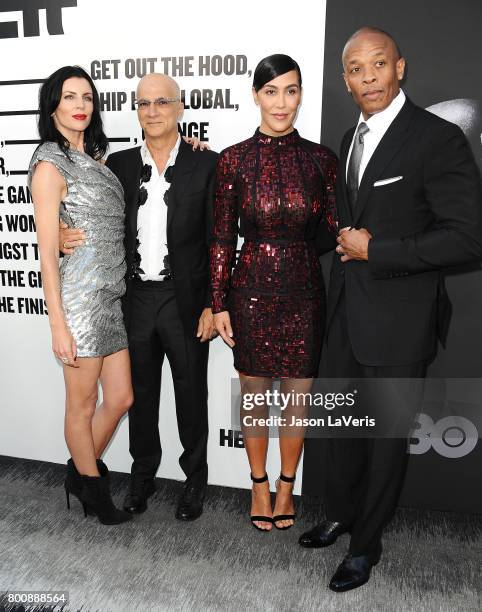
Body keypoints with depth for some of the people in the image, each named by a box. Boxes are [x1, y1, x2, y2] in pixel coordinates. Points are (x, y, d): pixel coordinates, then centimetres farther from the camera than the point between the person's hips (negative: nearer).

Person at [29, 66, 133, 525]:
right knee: (83, 405, 9)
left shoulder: (93, 159, 14)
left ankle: (81, 472, 38)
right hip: (79, 298, -8)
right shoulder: (50, 166, -9)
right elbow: (47, 254, -12)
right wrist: (58, 326, -15)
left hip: (111, 297, 8)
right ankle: (93, 488, 31)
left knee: (121, 398, 14)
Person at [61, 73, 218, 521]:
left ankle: (195, 477, 32)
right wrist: (68, 239, -12)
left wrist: (213, 304, -9)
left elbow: (217, 241, -5)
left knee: (191, 393, 11)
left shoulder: (205, 164, -4)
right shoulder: (119, 164, 5)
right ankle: (143, 474, 36)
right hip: (135, 298, 3)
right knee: (140, 393, 16)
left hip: (186, 299, -3)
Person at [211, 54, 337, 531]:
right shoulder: (233, 160, -5)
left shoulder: (320, 159, -1)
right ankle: (259, 484, 36)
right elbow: (222, 238, -2)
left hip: (303, 293, 1)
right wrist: (219, 304, -3)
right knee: (254, 394, 13)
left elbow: (327, 234, 4)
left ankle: (286, 484, 36)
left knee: (297, 395, 12)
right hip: (251, 292, -1)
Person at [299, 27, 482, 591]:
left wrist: (375, 251, -17)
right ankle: (340, 513, 43)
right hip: (346, 312, 7)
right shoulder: (351, 139, 11)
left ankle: (365, 546, 30)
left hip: (398, 317, -7)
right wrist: (346, 245, -1)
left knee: (387, 437, 10)